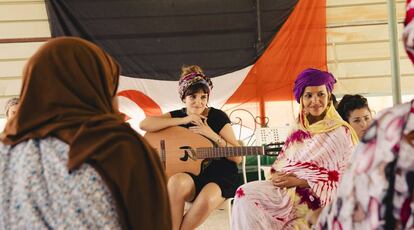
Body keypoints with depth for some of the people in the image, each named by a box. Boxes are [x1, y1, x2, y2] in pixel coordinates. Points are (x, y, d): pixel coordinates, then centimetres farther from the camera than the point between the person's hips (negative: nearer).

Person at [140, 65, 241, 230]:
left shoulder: (218, 117, -1)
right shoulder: (178, 115, 7)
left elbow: (237, 157, -4)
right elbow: (144, 124, -11)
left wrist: (211, 134, -16)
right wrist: (183, 120, -14)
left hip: (220, 175, -2)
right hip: (191, 175, 2)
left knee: (207, 199, -37)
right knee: (177, 182, -35)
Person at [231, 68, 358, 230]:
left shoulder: (341, 132, -4)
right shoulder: (299, 129, 15)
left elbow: (343, 176, -10)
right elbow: (283, 159, 18)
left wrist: (298, 181, -16)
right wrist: (276, 174, -7)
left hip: (313, 194, -6)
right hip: (287, 185, 6)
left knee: (247, 195, -23)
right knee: (244, 195, -21)